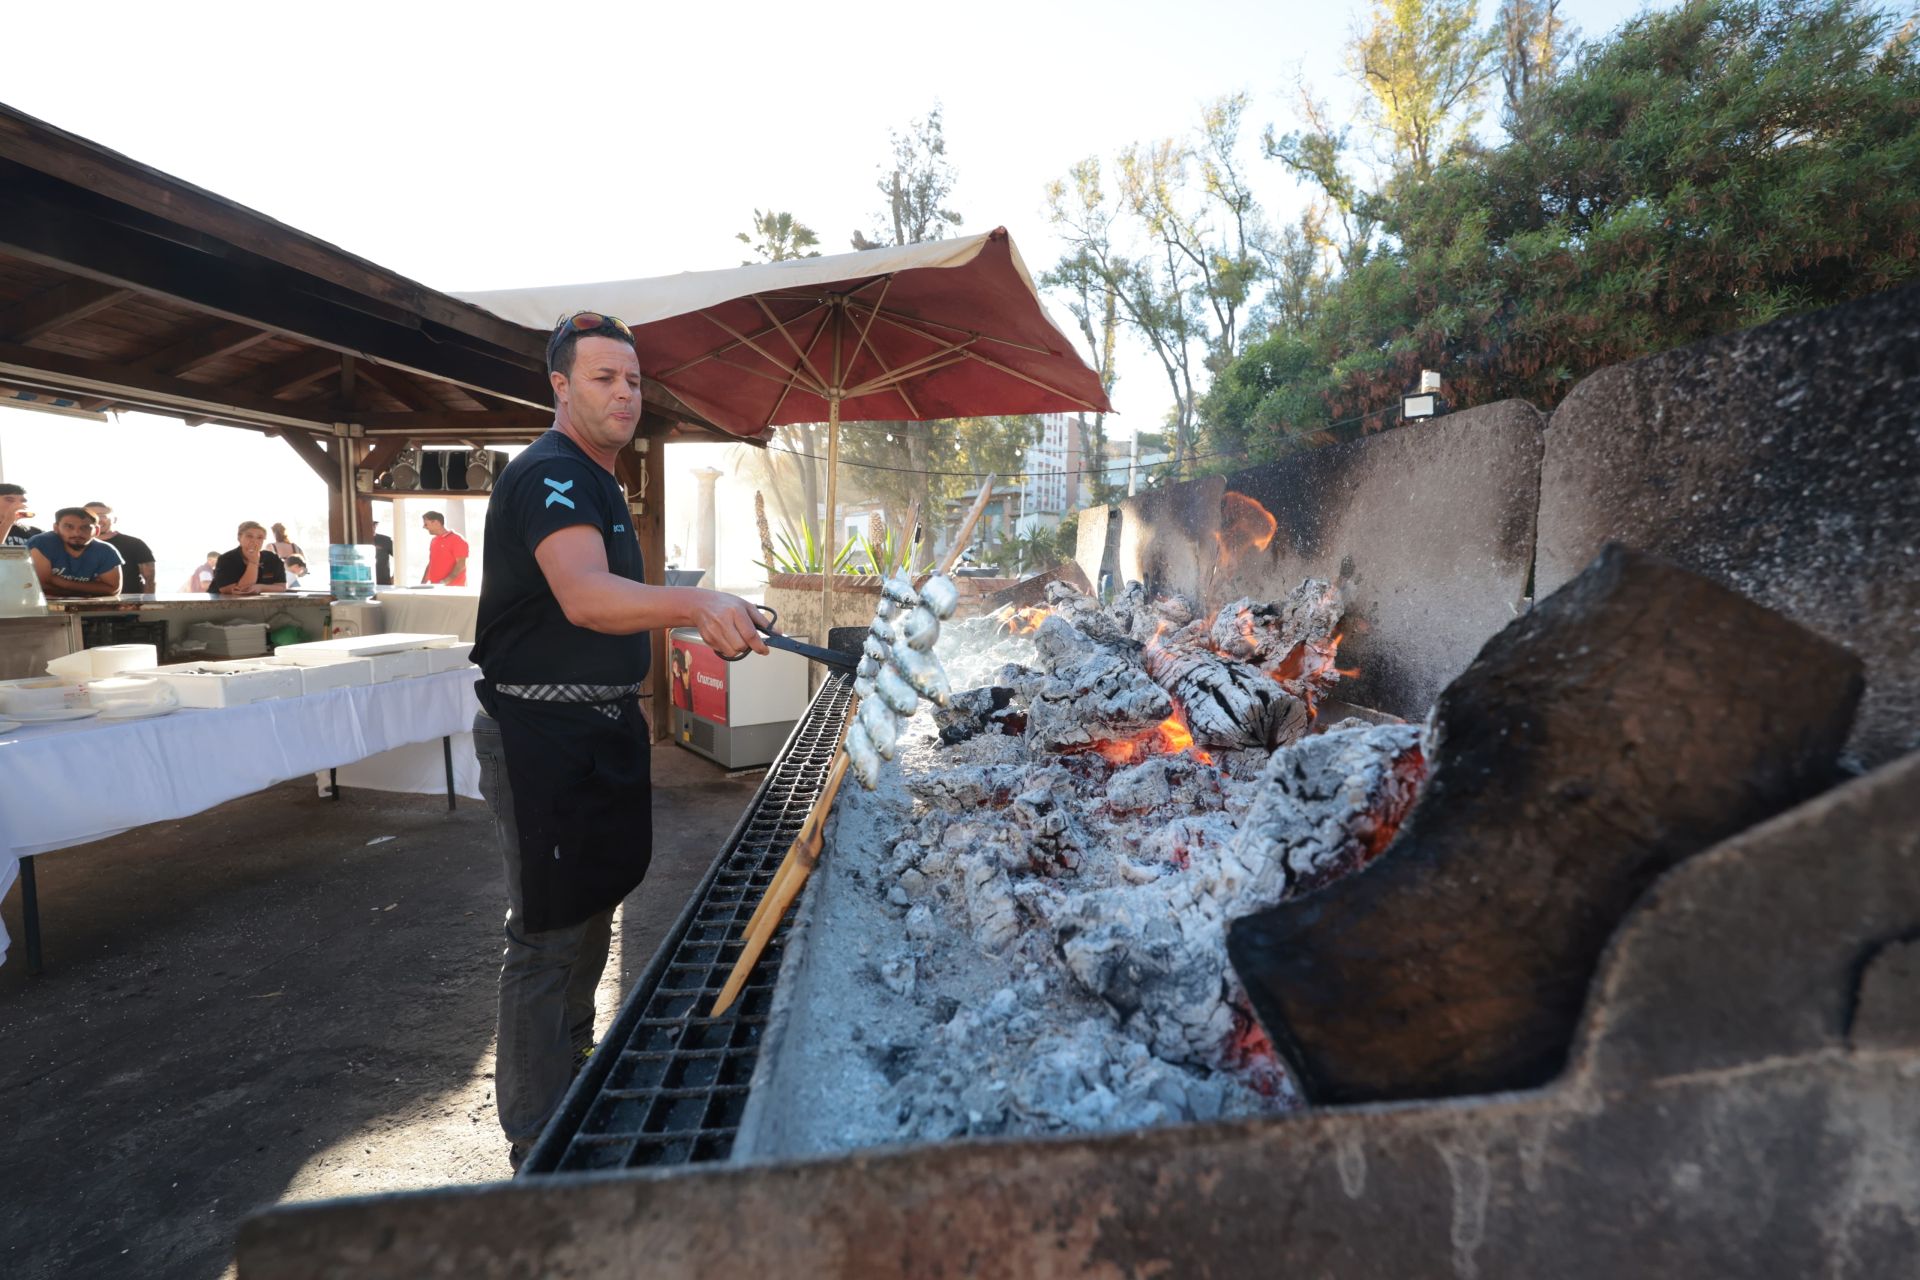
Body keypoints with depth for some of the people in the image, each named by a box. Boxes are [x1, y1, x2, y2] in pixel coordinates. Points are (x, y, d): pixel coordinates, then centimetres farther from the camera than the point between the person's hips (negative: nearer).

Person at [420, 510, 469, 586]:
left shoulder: (457, 540, -8)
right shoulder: (433, 541, 16)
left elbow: (461, 565, -14)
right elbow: (431, 564, 21)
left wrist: (445, 582, -23)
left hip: (452, 588, -7)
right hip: (435, 587, 7)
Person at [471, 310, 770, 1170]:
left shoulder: (595, 480, 16)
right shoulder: (549, 475, -17)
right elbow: (584, 597, -37)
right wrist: (694, 601, -51)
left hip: (601, 727, 10)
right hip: (543, 735, -10)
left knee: (591, 911, 21)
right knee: (550, 935, -2)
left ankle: (573, 1069, 41)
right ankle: (538, 1142, 14)